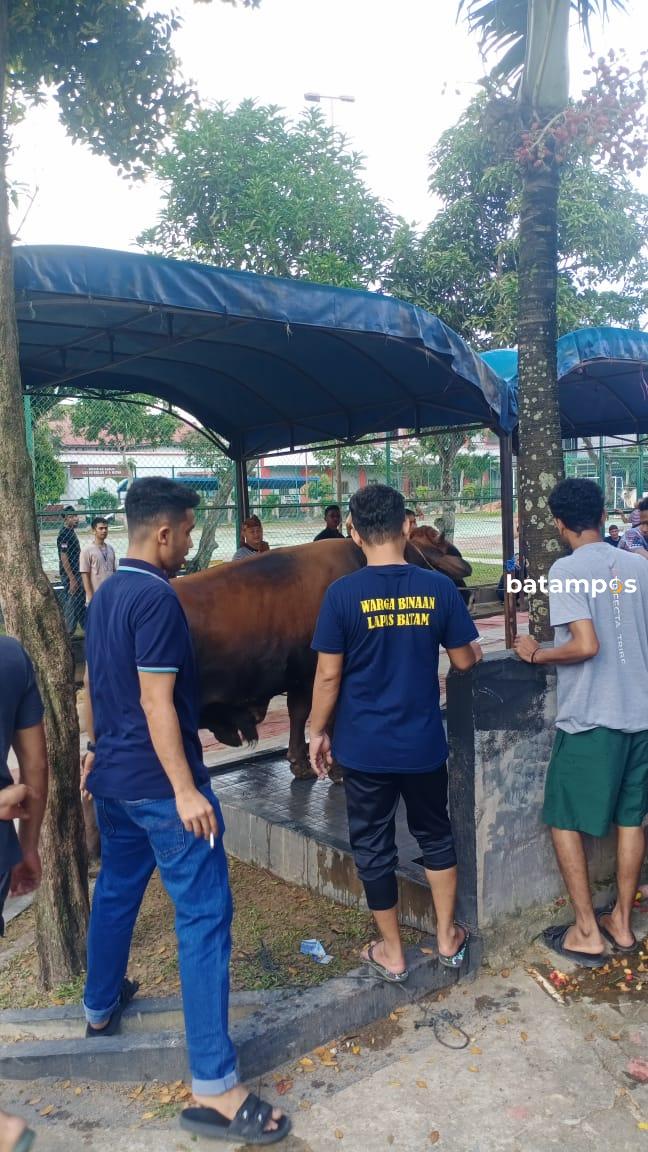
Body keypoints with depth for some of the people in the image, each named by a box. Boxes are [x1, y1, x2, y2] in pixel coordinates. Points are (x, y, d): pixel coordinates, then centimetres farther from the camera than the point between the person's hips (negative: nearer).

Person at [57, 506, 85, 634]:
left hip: (77, 573, 10)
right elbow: (64, 557, -21)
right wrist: (72, 579, -22)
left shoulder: (72, 532, 12)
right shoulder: (64, 534, -17)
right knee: (71, 603, -3)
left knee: (81, 600, 16)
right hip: (70, 575, -10)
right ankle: (68, 633, 4)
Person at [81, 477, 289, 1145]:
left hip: (113, 775, 10)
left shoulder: (104, 595, 8)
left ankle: (101, 1007, 45)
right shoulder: (157, 599, -20)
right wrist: (185, 790, -21)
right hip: (158, 783, -10)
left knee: (116, 889, 25)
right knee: (204, 915, -5)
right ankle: (213, 1088, -1)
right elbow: (156, 702, -24)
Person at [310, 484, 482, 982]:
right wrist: (473, 648, 24)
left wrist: (318, 732, 3)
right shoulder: (439, 587, -8)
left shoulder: (343, 593, -14)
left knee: (374, 847, 14)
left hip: (365, 746, -2)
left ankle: (392, 953, 28)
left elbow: (329, 675, -10)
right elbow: (464, 660, 2)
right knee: (436, 835, 23)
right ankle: (448, 938, 36)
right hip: (424, 742, 3)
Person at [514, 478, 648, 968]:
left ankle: (587, 933, 15)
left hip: (590, 717, -6)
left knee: (565, 820, 9)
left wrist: (536, 654, -7)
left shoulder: (567, 569, -14)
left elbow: (586, 646, -22)